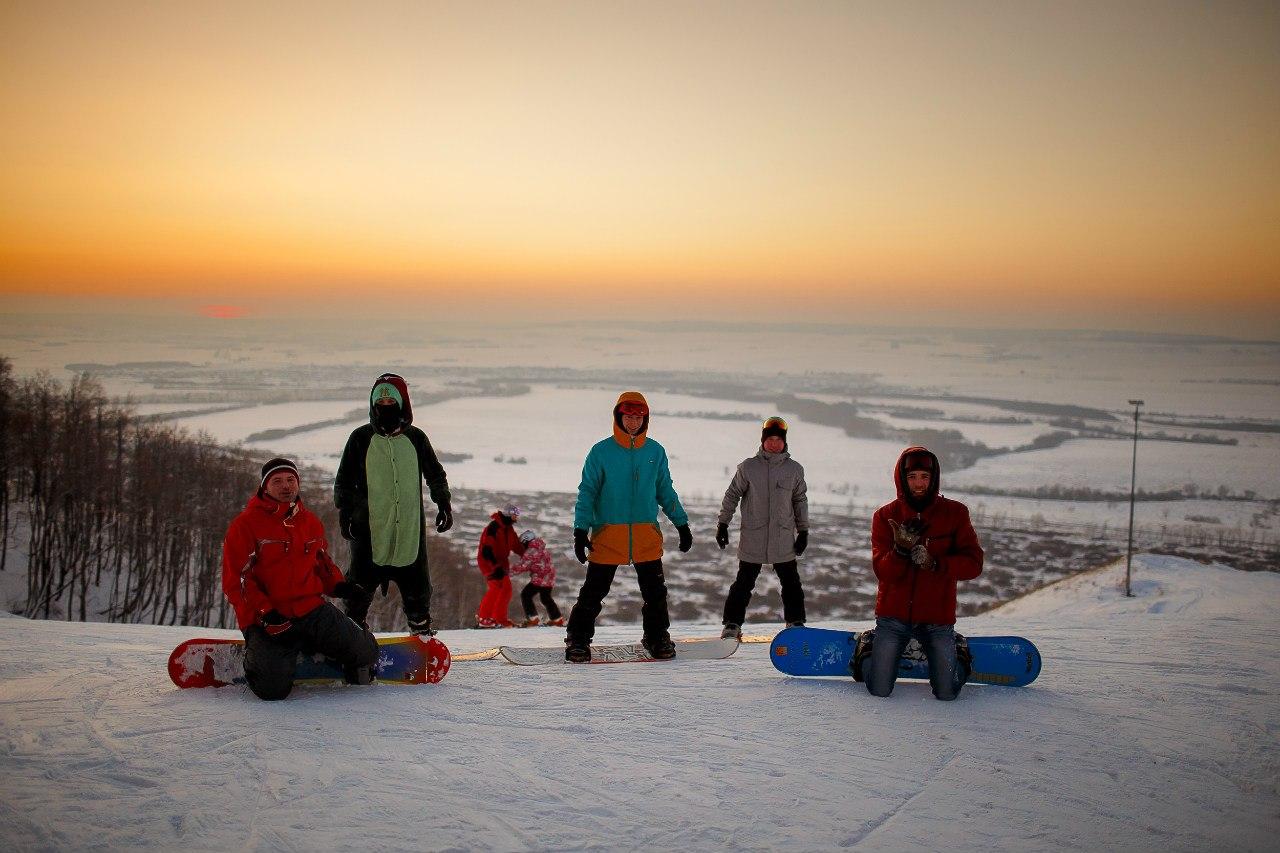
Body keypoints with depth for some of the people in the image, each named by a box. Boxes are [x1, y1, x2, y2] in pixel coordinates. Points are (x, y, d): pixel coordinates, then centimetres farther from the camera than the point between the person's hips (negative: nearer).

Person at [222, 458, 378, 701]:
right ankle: (256, 655, 15)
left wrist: (337, 584, 4)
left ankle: (308, 644, 21)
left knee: (365, 653, -12)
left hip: (312, 609, 4)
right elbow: (235, 580, -8)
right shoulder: (245, 524, -5)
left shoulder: (310, 521, 13)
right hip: (267, 617, -4)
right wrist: (266, 614, -20)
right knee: (274, 689, -22)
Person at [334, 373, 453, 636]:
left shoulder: (415, 437, 7)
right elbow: (344, 481, 7)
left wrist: (444, 504, 8)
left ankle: (422, 630, 22)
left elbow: (435, 474, 17)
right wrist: (345, 513, -1)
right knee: (362, 585, 0)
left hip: (410, 529, 2)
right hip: (369, 529, -2)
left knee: (417, 586, 8)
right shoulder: (361, 438, 3)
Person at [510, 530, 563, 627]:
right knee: (546, 598, 26)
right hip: (549, 578, 9)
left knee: (525, 594, -3)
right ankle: (557, 618, 33)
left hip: (540, 579, -9)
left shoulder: (531, 551, -15)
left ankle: (532, 618, -8)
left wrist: (509, 571, -13)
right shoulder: (541, 548, 14)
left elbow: (522, 566, -19)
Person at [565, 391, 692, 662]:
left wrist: (682, 524, 14)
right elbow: (587, 493, -1)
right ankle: (578, 638, 14)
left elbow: (665, 491, 16)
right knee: (594, 591, 1)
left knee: (655, 591, 6)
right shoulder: (601, 452, -2)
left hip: (647, 534, 2)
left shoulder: (655, 452, 6)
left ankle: (657, 635, 23)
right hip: (607, 533, -2)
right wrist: (581, 530, -8)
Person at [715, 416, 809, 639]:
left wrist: (803, 531, 10)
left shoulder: (794, 469, 4)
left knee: (791, 583, 9)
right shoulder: (748, 467, -1)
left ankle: (796, 623, 23)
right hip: (752, 538, -2)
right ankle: (732, 625, 9)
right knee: (744, 583, 2)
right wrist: (722, 524, 3)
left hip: (784, 539, 2)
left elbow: (800, 500, 12)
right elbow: (732, 495, 5)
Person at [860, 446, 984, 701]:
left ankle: (959, 657, 31)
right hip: (894, 615, 0)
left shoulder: (954, 513, -3)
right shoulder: (885, 516, -3)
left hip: (937, 618, 0)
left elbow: (973, 564, -9)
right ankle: (867, 648, 32)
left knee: (946, 693, -3)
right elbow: (883, 572, -10)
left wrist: (934, 563, -25)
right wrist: (901, 550, -30)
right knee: (879, 691, 0)